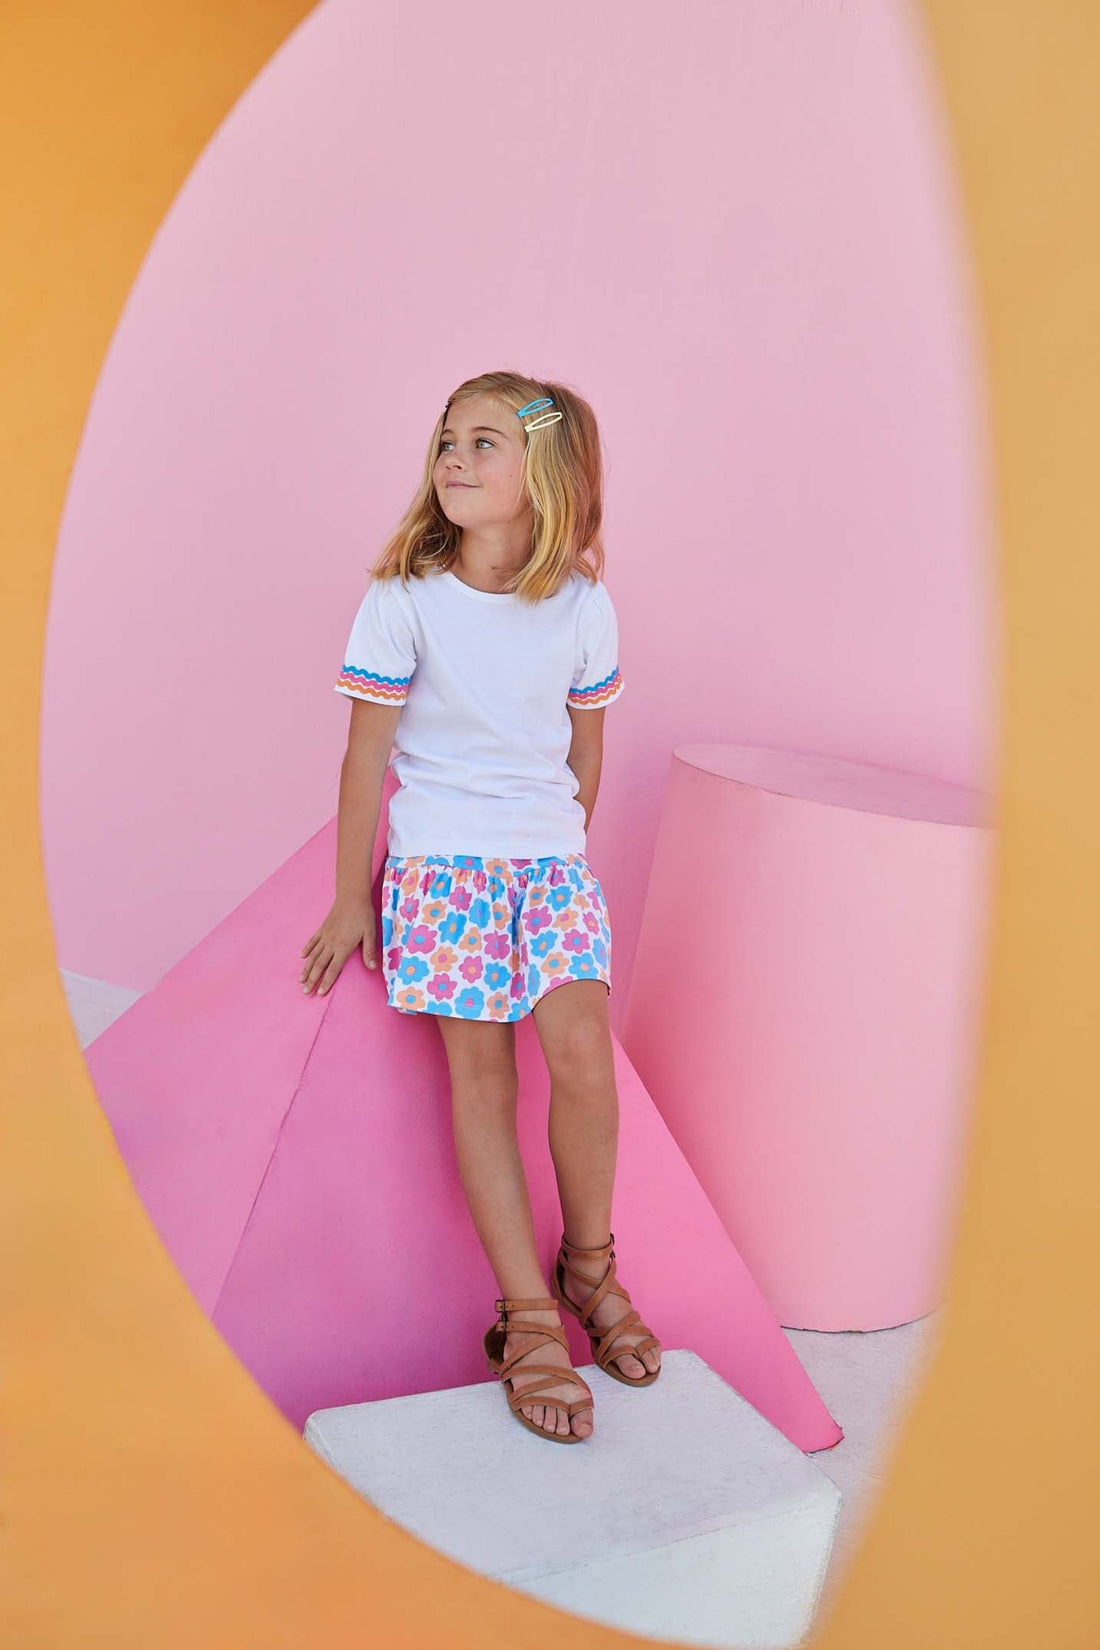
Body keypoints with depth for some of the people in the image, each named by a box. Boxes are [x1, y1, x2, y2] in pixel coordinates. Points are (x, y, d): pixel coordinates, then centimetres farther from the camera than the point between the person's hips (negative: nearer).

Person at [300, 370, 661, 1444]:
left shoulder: (583, 607, -2)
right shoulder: (403, 602, -9)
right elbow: (367, 754, -3)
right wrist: (350, 901, 0)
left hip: (552, 858, 2)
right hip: (440, 862, -2)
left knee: (583, 1055, -11)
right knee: (482, 1078, -2)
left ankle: (588, 1264, 14)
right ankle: (528, 1319, 6)